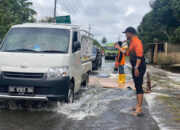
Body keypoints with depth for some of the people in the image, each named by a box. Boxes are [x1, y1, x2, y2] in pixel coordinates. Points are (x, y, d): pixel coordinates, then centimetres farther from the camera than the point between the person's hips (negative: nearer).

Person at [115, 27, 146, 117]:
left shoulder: (137, 42, -15)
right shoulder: (132, 43, 17)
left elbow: (139, 56, -24)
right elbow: (127, 53, 28)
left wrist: (136, 68, -29)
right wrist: (119, 48, 31)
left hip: (139, 68, -10)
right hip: (135, 67, 10)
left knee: (139, 87, -11)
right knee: (137, 86, 15)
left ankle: (139, 110, -10)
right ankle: (137, 106, 25)